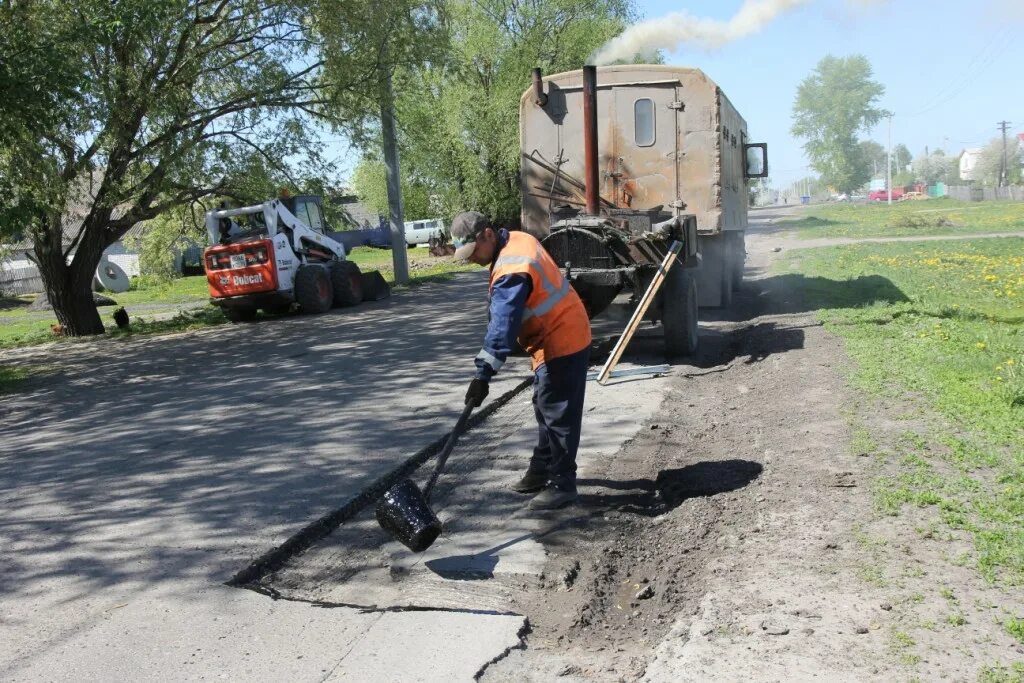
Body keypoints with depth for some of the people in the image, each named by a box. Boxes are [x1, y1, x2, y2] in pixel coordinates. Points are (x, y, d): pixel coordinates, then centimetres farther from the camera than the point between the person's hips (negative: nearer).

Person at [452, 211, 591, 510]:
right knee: (545, 409, 19)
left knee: (558, 416, -5)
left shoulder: (511, 271, -27)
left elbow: (502, 326, -34)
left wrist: (484, 373, -36)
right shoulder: (517, 239, 5)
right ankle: (543, 468, 31)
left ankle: (562, 484, 4)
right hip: (561, 337, 11)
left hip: (562, 344, -11)